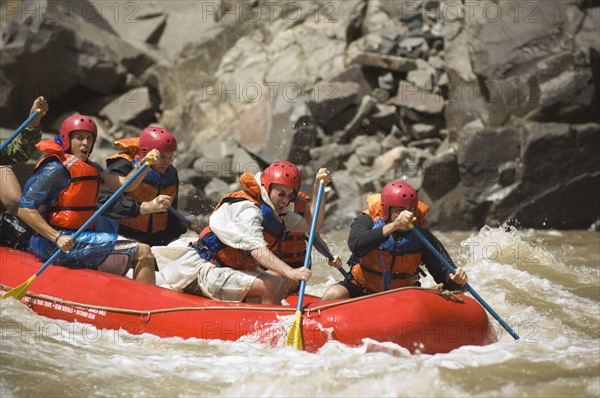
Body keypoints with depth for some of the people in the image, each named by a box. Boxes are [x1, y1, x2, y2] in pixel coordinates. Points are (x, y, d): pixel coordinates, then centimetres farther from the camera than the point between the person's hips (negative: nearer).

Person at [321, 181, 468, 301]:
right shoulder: (367, 221, -14)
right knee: (333, 295, -31)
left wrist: (456, 280, -34)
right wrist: (394, 226, -45)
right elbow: (355, 244, -38)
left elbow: (444, 272, -9)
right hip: (361, 290, -2)